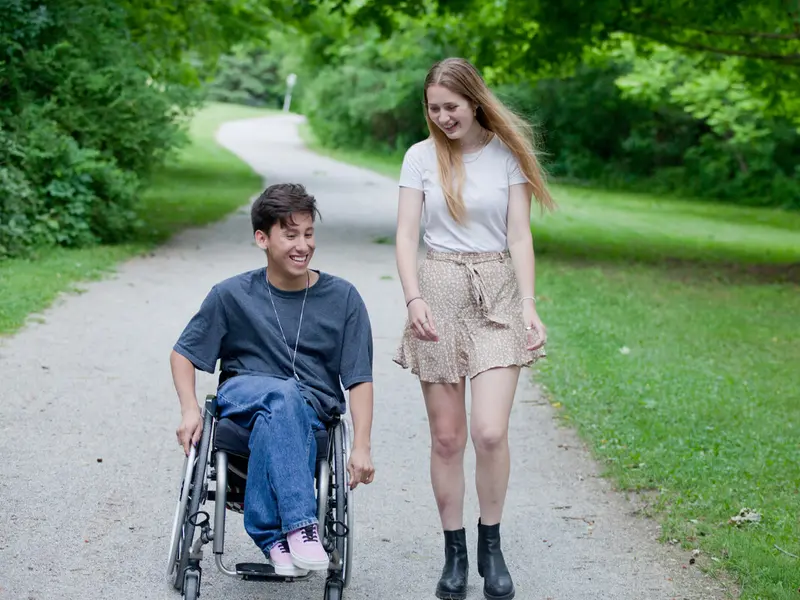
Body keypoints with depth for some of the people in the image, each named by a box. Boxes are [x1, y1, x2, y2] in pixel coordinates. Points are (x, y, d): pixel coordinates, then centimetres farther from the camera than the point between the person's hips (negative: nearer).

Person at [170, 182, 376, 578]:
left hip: (312, 410, 1)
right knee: (283, 395, -38)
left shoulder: (342, 298, 3)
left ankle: (273, 533, -32)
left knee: (272, 421, -38)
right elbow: (183, 354, 12)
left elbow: (359, 379, 1)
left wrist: (361, 447, -11)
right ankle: (300, 525, -47)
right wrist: (190, 410, -6)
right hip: (243, 395, 0)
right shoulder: (232, 296, 3)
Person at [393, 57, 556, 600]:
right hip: (438, 293, 1)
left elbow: (520, 236, 1)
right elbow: (406, 235, -1)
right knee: (447, 435, 4)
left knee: (490, 431, -12)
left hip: (497, 294, -1)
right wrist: (414, 299, -16)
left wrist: (528, 306, -9)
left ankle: (491, 546, 9)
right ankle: (454, 553, 16)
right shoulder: (421, 156, 3)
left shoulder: (508, 154, 3)